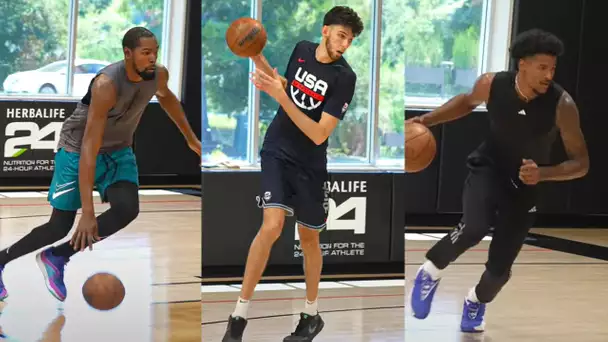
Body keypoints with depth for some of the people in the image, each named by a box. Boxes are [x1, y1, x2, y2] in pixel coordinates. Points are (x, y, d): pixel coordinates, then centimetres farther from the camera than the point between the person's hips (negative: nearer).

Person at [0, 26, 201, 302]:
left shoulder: (159, 75, -15)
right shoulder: (107, 85, -35)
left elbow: (166, 97, 14)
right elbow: (90, 148, -37)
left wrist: (190, 138, 21)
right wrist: (88, 212, -42)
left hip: (119, 151, 5)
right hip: (78, 150, -5)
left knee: (127, 209, -20)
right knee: (59, 227, -2)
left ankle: (56, 258, -5)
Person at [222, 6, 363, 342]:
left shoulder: (345, 77, -16)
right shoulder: (302, 49, -3)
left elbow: (319, 134, -23)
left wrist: (280, 96, -30)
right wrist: (258, 58, 1)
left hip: (310, 164, -1)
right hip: (277, 150, 1)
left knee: (308, 238, 11)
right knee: (271, 225, -19)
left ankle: (311, 315, 32)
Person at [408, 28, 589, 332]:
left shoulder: (562, 105, -26)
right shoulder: (491, 84, -20)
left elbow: (581, 163, -20)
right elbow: (468, 101, 6)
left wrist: (543, 173, -37)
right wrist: (427, 120, -6)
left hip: (524, 185, 1)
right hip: (487, 168, 0)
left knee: (500, 268, 2)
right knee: (474, 229, -32)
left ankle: (477, 301, 39)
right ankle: (431, 272, -2)